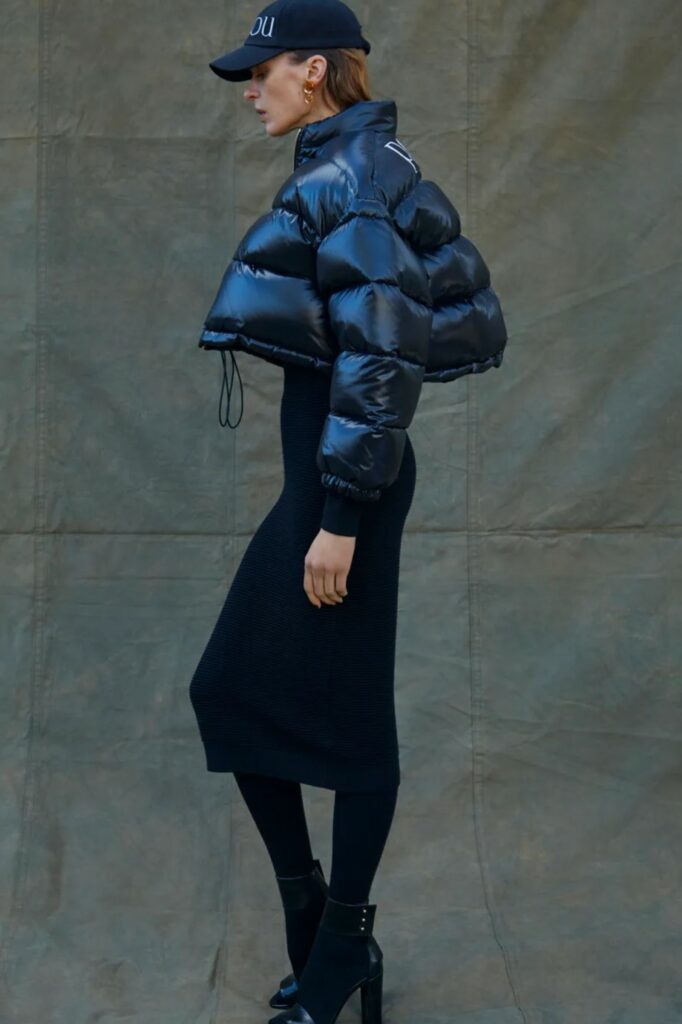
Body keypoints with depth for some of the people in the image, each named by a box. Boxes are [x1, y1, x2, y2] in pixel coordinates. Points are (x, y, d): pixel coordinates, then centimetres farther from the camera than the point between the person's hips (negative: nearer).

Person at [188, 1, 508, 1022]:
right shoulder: (336, 174, 15)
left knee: (346, 717, 2)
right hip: (324, 472, 10)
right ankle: (311, 915, 24)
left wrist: (340, 518, -21)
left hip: (346, 475, -10)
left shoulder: (353, 179, -16)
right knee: (231, 689, 13)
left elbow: (381, 355, -21)